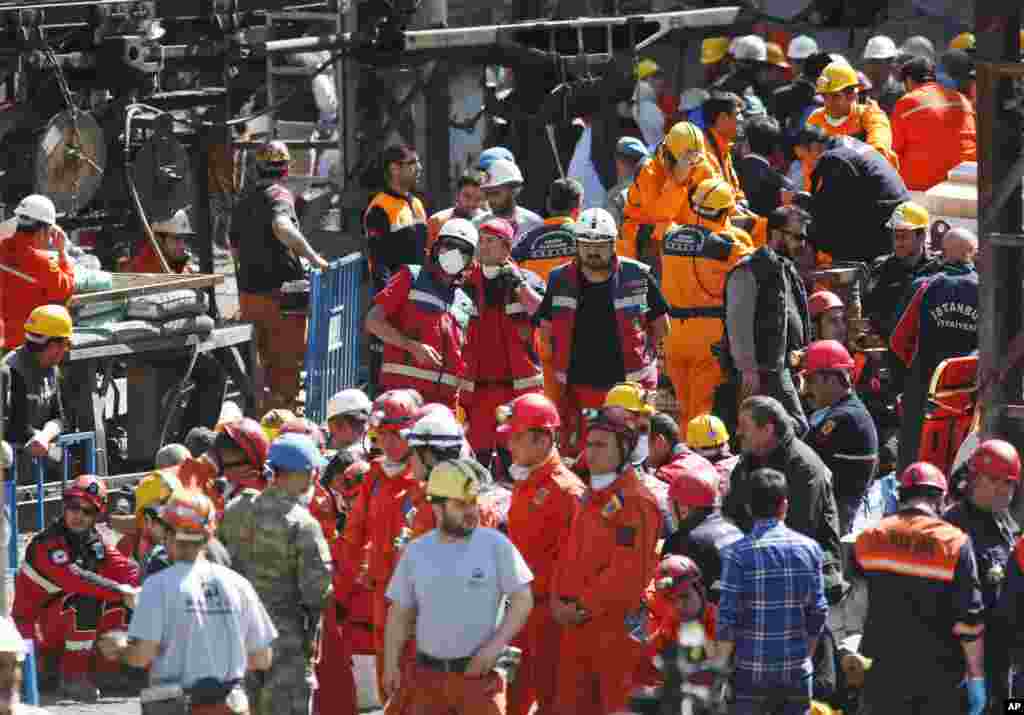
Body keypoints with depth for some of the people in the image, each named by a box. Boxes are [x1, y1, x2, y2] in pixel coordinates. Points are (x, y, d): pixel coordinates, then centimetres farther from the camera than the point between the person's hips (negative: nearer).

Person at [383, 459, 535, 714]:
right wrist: (391, 664, 0)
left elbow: (523, 600, -4)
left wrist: (495, 646, -16)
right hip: (427, 675, 3)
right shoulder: (416, 552, 5)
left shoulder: (495, 544, -4)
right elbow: (400, 614, 10)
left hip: (479, 673, -3)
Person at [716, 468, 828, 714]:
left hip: (751, 671, -3)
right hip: (796, 673, 3)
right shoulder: (809, 548, 1)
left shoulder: (737, 553, -10)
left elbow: (727, 619, -11)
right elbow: (818, 611, 3)